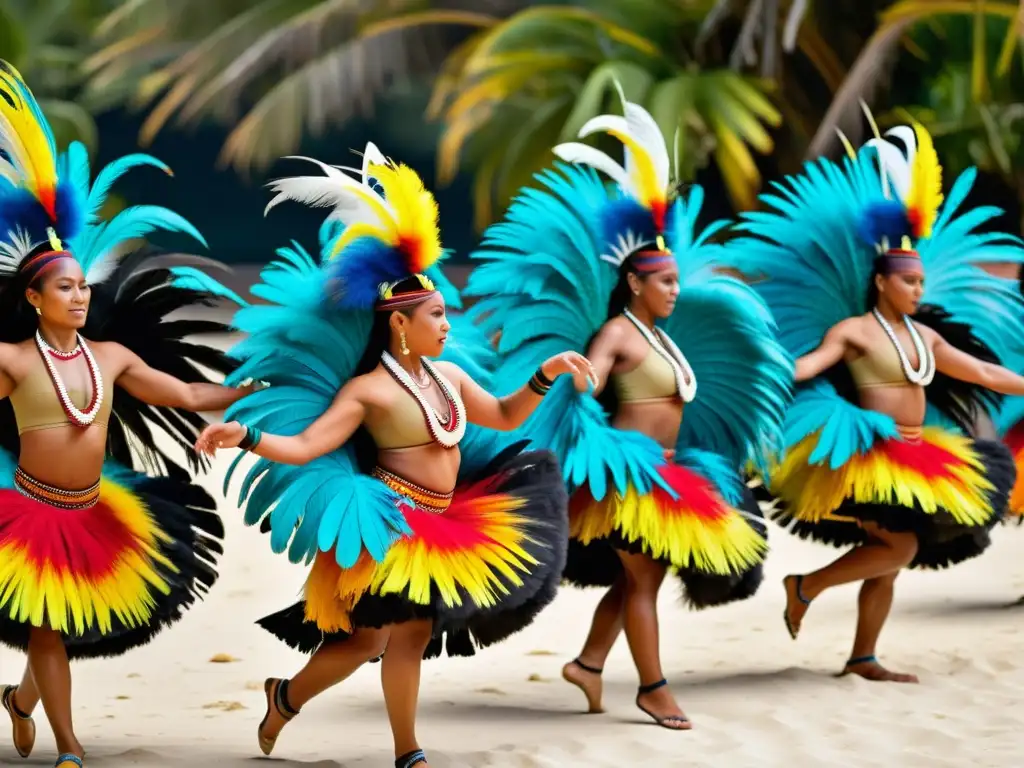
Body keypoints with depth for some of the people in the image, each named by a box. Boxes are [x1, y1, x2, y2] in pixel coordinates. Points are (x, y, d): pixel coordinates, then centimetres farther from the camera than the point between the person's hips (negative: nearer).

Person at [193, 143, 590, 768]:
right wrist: (243, 434, -33)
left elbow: (503, 416, 22)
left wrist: (544, 377, 9)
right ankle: (288, 697, 12)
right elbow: (304, 446, -18)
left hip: (441, 525, 7)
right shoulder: (368, 390, -12)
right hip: (391, 526, -7)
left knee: (412, 635, 10)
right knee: (367, 638, -9)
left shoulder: (446, 375, 9)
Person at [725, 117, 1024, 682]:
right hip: (871, 459, -7)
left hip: (916, 460, 7)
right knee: (900, 548, -18)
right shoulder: (855, 330, -8)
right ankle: (805, 587, -2)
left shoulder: (925, 337, 13)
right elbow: (807, 364, -21)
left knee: (888, 562, 8)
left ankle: (863, 658, 15)